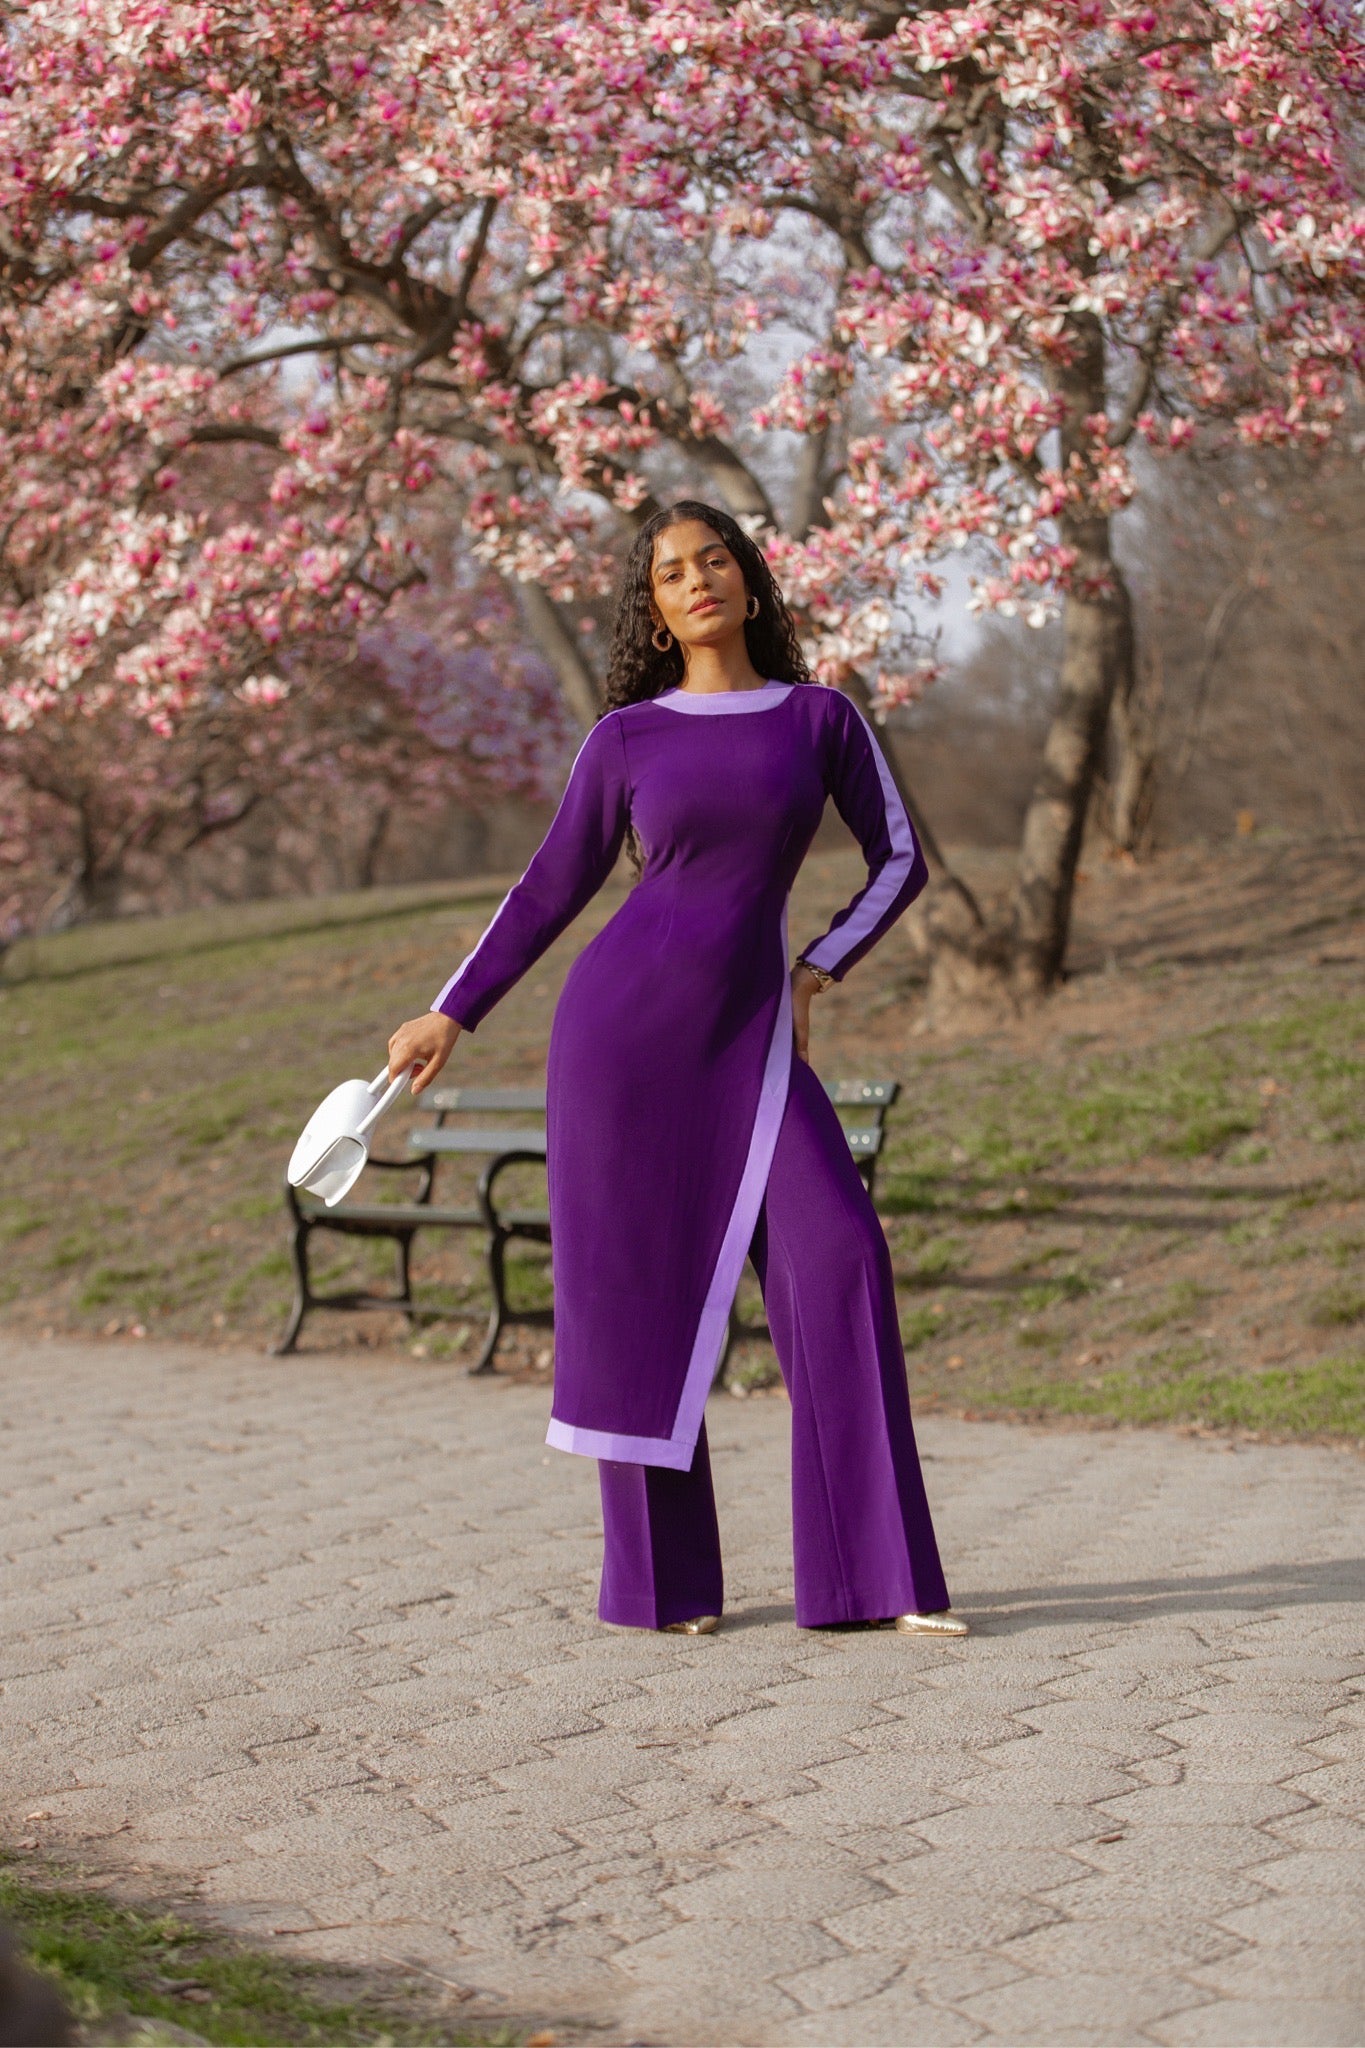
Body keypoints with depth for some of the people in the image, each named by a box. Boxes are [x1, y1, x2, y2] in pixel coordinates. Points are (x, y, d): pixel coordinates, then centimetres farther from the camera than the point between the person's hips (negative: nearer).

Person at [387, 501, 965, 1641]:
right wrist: (451, 1016, 11)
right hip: (619, 1014, 0)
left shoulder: (820, 716, 8)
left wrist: (817, 975, -1)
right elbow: (554, 888, 12)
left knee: (838, 1254, -14)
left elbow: (899, 858, 10)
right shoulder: (627, 737, 5)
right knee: (635, 1292, 0)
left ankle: (880, 1576, -9)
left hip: (746, 1035, 1)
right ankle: (657, 1578, 13)